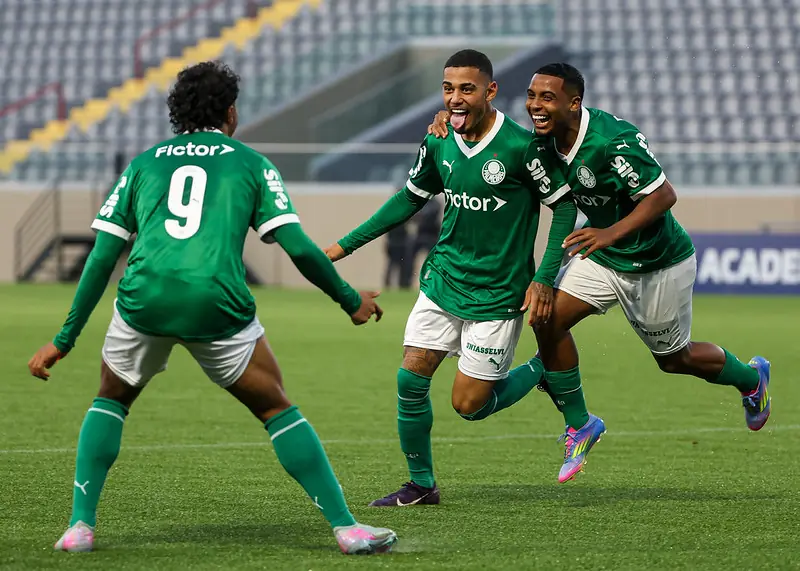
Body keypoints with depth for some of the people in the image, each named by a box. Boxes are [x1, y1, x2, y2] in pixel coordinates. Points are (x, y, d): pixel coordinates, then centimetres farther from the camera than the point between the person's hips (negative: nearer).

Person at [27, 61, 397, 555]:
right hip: (218, 306, -2)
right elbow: (298, 247, 7)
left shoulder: (143, 163, 22)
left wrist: (65, 339, 19)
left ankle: (81, 525, 14)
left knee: (111, 400, 27)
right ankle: (346, 527, 10)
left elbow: (103, 256, 16)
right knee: (277, 409, 14)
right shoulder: (251, 163, 16)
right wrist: (351, 300, 21)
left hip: (145, 297, 2)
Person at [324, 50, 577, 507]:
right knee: (410, 380, -4)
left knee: (469, 405, -3)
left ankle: (543, 369, 25)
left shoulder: (521, 146, -18)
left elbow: (563, 204, -8)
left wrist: (545, 278, -13)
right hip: (443, 279, 5)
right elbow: (411, 199, 15)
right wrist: (346, 245, 14)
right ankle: (421, 485, 14)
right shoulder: (438, 144, -1)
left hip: (497, 293, -5)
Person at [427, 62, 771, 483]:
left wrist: (612, 233, -40)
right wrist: (451, 118, -15)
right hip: (604, 258, 6)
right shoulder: (549, 138, -11)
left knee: (674, 359, 11)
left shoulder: (613, 140, -32)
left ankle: (750, 378, 44)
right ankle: (579, 425, 3)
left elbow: (663, 195, -28)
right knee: (549, 318, -15)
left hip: (658, 263, -6)